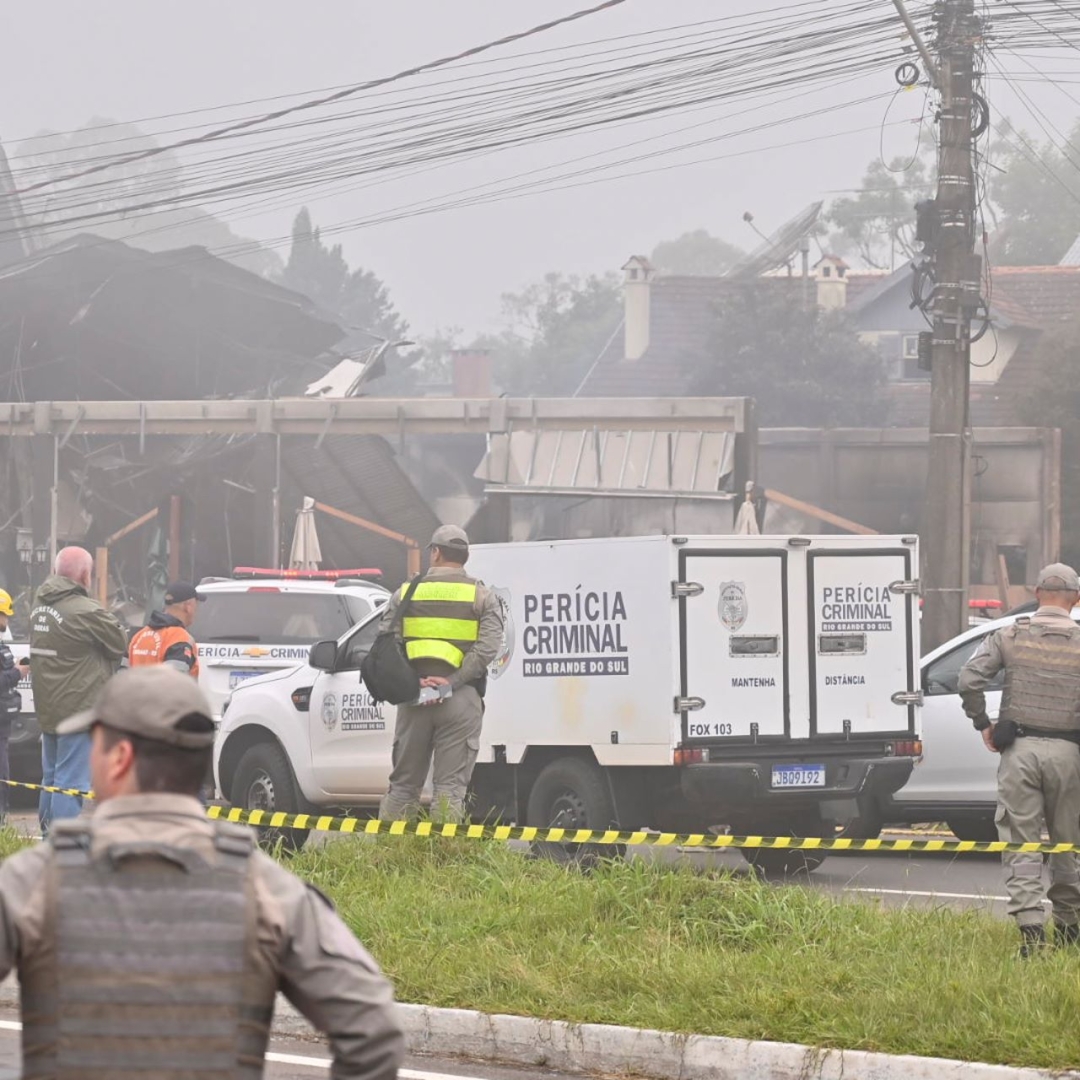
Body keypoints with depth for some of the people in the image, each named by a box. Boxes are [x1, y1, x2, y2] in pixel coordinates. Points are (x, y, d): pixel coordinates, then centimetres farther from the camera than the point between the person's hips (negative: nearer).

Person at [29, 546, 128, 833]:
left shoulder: (41, 604, 7)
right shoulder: (86, 612, -19)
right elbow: (121, 645, -7)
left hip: (47, 710, 8)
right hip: (79, 709, -8)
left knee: (51, 779, 17)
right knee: (70, 783, -7)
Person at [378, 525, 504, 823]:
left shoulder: (405, 594, 9)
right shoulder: (482, 597, 4)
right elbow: (488, 647, -9)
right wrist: (452, 681, -12)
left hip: (413, 698, 2)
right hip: (461, 702, -2)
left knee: (403, 784, 9)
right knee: (450, 786, -2)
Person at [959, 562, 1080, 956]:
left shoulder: (1010, 636, 0)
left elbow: (970, 679, -8)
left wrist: (982, 724, 2)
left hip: (1019, 749, 0)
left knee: (1021, 842, 1)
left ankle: (1030, 923, -11)